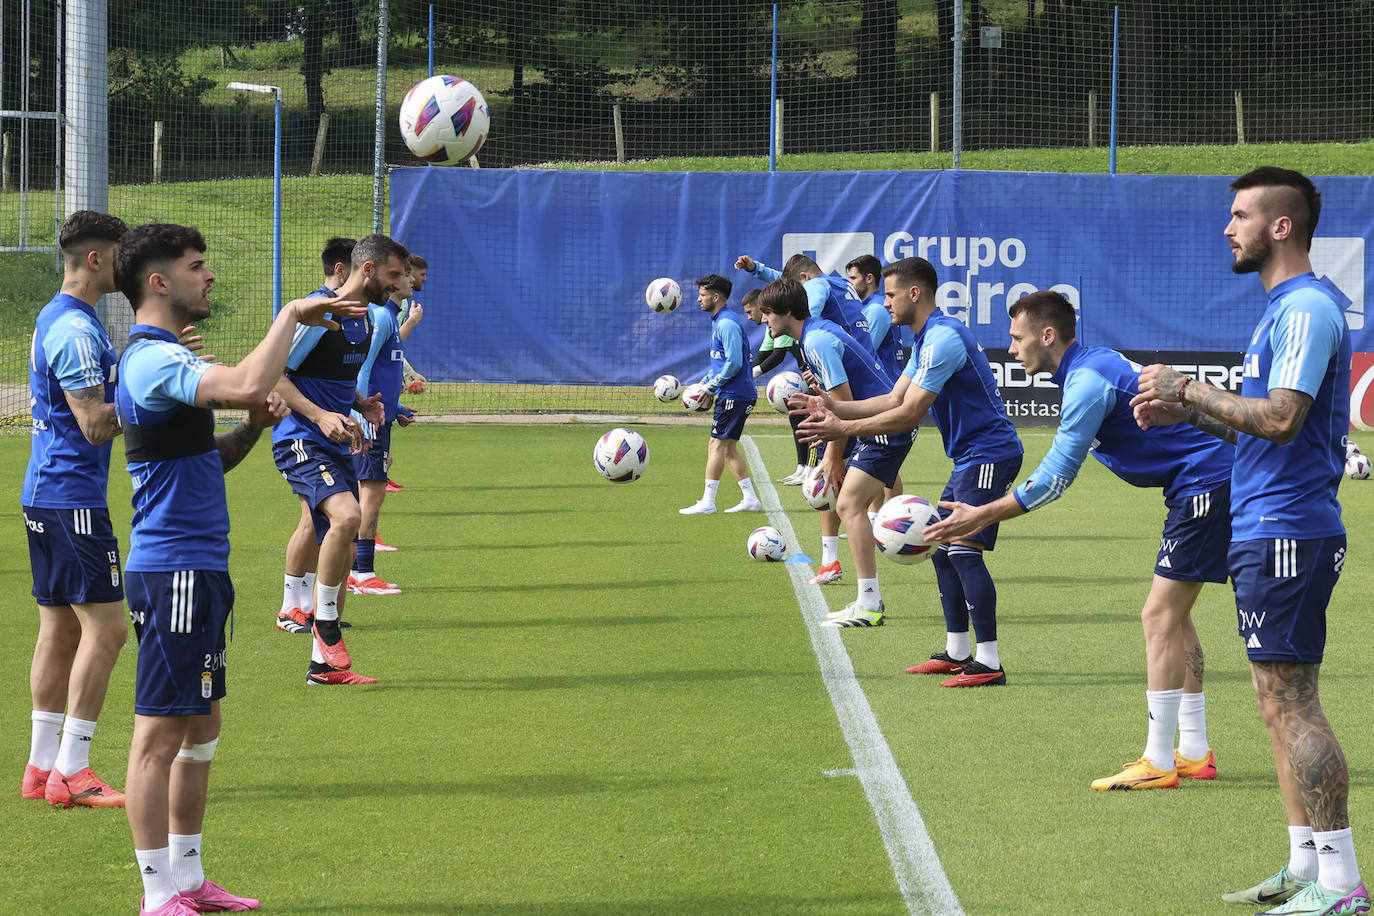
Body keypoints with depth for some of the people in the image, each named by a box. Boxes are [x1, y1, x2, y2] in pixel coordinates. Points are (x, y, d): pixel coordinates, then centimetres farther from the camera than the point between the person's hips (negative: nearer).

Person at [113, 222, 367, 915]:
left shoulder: (162, 358, 18)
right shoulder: (151, 359, -16)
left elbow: (209, 460, 24)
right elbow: (247, 383, -33)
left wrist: (253, 427, 5)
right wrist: (293, 313, -20)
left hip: (198, 570, 11)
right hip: (172, 568, -11)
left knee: (201, 730, 15)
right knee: (161, 733, -7)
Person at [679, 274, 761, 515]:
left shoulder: (727, 324, -16)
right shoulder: (720, 322, 17)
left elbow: (734, 363, -22)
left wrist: (711, 386, -13)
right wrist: (704, 383, 13)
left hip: (734, 395, -10)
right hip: (739, 395, 10)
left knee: (716, 445, -7)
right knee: (728, 449, 13)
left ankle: (707, 502, -7)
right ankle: (750, 499, 13)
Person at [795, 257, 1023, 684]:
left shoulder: (943, 339, -19)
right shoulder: (925, 340, 15)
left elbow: (909, 414, -22)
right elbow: (893, 400, 16)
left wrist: (843, 429, -18)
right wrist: (833, 407, 6)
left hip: (989, 453, -11)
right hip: (970, 456, 11)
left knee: (963, 548, -17)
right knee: (942, 548, 12)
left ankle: (988, 662, -18)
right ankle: (957, 653, 18)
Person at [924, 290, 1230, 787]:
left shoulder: (1088, 381, -18)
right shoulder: (1092, 365, 14)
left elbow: (1056, 478, -18)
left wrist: (983, 516, -14)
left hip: (1205, 482, -11)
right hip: (1201, 486, 11)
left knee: (1160, 616, -10)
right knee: (1173, 617, 14)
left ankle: (1157, 763, -9)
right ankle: (1193, 753, 18)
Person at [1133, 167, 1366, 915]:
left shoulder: (1307, 308, -15)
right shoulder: (1284, 307, 18)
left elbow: (1281, 418, -24)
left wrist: (1188, 390, -14)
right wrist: (1188, 414, 13)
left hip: (1286, 534, -11)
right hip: (1266, 529, 11)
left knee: (1290, 705, -10)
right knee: (1281, 705, 13)